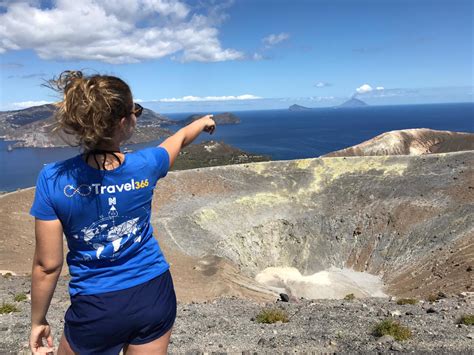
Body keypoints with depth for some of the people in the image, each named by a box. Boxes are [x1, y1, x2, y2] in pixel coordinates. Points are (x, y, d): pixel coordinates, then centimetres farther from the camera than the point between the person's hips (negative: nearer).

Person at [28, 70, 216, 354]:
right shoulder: (145, 166, -14)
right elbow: (180, 138, 9)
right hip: (155, 297, 2)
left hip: (96, 310, -1)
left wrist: (38, 321, 4)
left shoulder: (54, 179, -19)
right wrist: (203, 122, 31)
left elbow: (47, 266, -13)